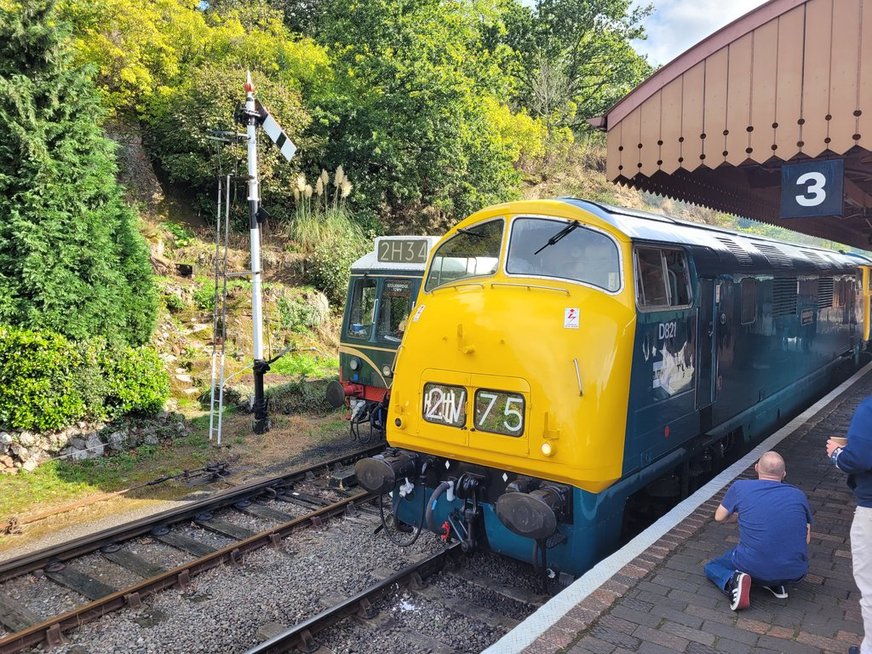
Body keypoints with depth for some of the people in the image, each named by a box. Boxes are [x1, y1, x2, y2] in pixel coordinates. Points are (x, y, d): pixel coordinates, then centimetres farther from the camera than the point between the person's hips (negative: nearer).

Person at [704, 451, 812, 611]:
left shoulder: (740, 487, -3)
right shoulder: (799, 495, 3)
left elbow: (719, 517, 11)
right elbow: (807, 539, 10)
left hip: (753, 568, -3)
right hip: (795, 573, 4)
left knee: (711, 567, 24)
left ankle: (733, 580, -8)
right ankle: (776, 584, 12)